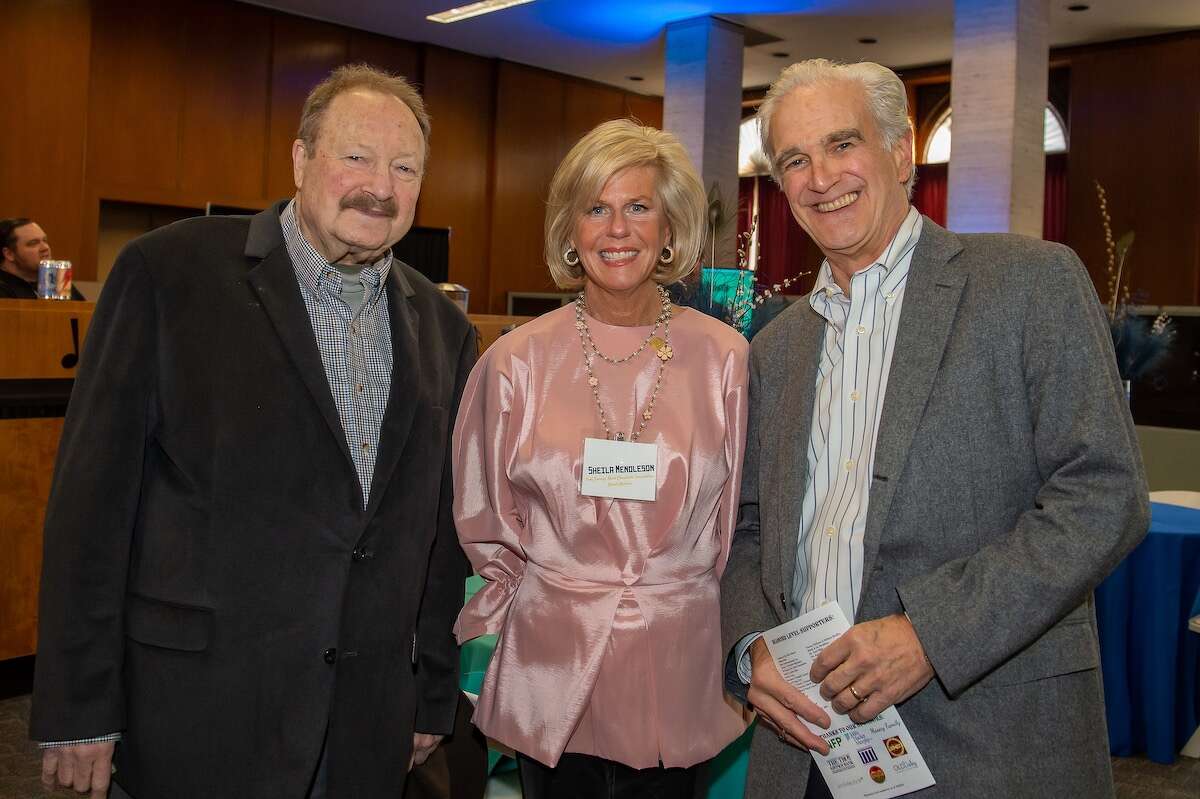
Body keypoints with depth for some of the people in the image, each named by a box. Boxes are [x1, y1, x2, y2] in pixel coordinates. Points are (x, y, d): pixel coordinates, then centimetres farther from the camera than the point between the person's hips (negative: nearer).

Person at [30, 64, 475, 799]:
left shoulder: (444, 327, 5)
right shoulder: (168, 272, -8)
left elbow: (444, 523, 9)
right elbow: (94, 492, -9)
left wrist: (435, 698, 11)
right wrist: (79, 708, -9)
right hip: (198, 706, -4)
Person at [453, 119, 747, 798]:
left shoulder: (723, 357, -2)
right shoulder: (519, 360, -3)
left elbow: (735, 522, 5)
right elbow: (484, 525, 7)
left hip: (678, 675, 1)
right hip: (551, 673, 0)